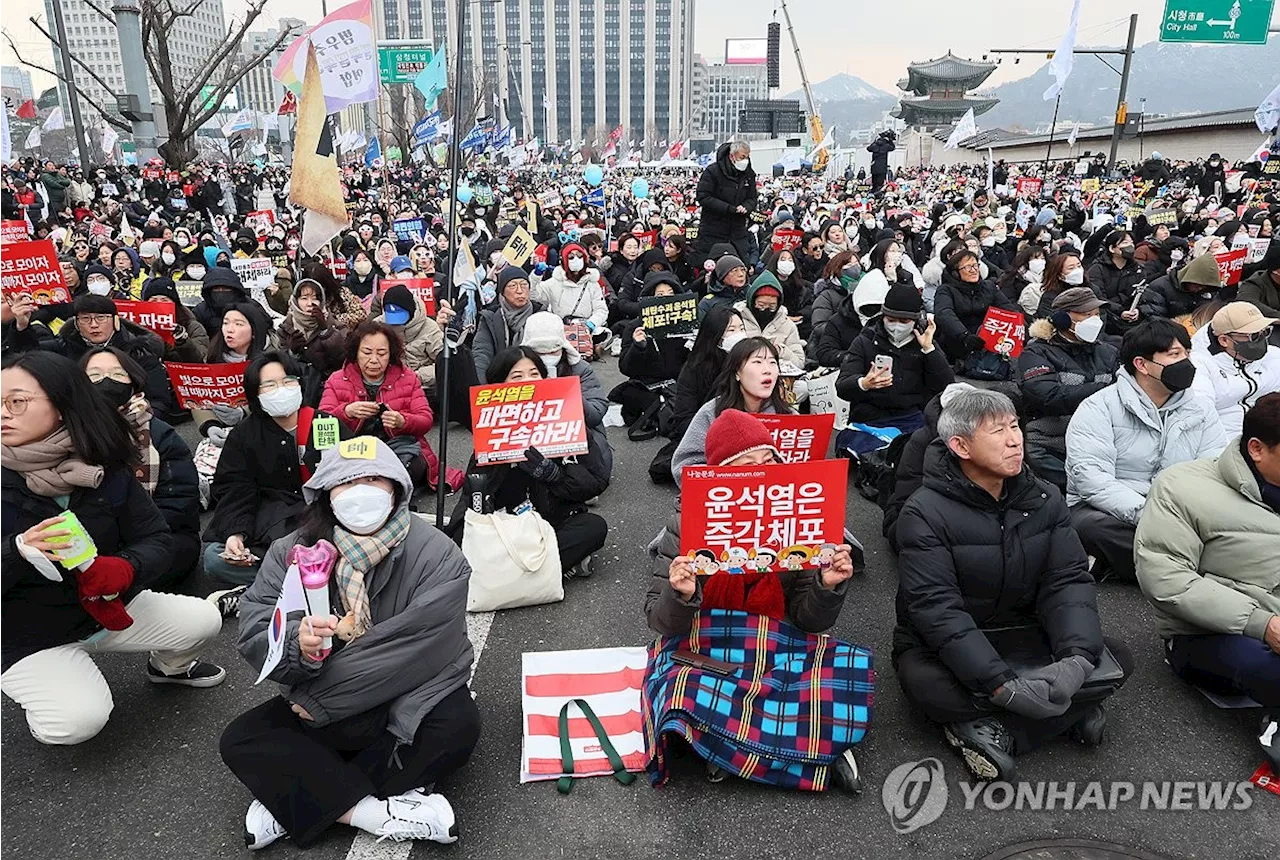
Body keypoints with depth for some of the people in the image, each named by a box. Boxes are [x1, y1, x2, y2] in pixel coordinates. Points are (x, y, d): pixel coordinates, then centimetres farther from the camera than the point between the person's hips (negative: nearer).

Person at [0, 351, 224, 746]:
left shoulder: (104, 466, -9)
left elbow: (157, 539, -10)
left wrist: (124, 568, -31)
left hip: (108, 607, 3)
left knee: (202, 621, -9)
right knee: (79, 720, -24)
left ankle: (168, 666, 27)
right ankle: (40, 701, 14)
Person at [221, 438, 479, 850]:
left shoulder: (436, 555, -20)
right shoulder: (292, 552, -8)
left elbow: (415, 652, -24)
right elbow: (253, 636, -14)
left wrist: (321, 700, -19)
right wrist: (298, 644, -37)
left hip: (409, 701, -3)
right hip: (319, 705, 3)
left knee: (457, 725, -32)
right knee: (240, 741, -17)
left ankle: (294, 803, -18)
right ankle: (378, 813, -20)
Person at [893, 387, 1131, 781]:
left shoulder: (1044, 500, -1)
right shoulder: (925, 513, -19)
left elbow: (1068, 581, -9)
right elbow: (937, 609, -26)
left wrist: (1077, 657, -29)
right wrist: (1003, 686, -34)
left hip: (1022, 636, 6)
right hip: (945, 646, -5)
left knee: (1116, 660, -13)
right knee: (926, 685, -35)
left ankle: (991, 729, -16)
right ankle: (1069, 711, -18)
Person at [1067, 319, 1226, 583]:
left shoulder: (1202, 409, 12)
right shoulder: (1099, 407, -6)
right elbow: (1090, 476, -18)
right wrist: (1145, 513, -29)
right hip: (1107, 510, -4)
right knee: (1090, 523, -37)